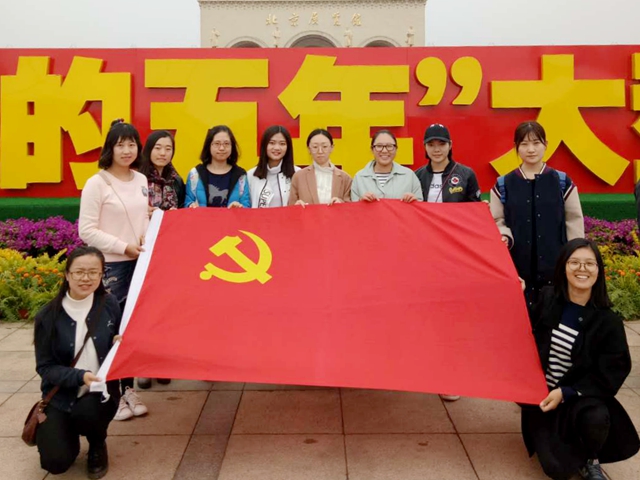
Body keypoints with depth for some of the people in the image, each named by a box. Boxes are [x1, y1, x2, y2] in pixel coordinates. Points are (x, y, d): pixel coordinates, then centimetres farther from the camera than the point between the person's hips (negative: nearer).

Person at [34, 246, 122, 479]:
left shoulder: (109, 304, -7)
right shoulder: (48, 316, -11)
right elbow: (45, 367, -8)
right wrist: (80, 376, -24)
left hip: (100, 390, 0)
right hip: (61, 396, 0)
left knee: (88, 413, -34)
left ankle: (97, 446, 4)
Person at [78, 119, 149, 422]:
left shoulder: (141, 180, 9)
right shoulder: (97, 184, -9)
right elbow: (86, 230, -12)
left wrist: (148, 236, -2)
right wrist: (123, 246, -16)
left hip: (139, 262, 6)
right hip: (110, 265, -6)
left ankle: (128, 387, 24)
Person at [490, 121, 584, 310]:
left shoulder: (563, 182, 4)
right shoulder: (503, 185, 4)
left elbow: (574, 224, 5)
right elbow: (497, 222, 8)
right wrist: (504, 237, -14)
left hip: (555, 267, 0)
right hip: (518, 268, 0)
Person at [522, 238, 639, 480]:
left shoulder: (608, 321, -11)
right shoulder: (547, 298, -6)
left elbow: (609, 374, -10)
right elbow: (529, 342, 8)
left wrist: (565, 393, -19)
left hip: (582, 396, 0)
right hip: (542, 395, 1)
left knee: (596, 418, -36)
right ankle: (567, 444, 24)